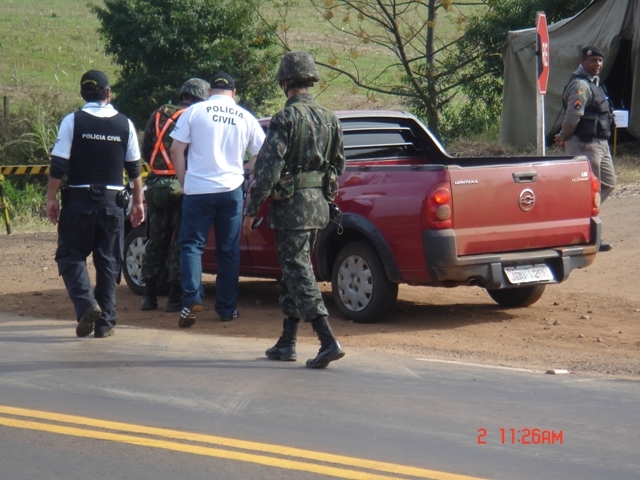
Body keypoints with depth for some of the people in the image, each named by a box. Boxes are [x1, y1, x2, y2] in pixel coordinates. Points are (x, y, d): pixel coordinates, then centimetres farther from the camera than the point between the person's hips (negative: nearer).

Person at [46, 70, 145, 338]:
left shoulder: (73, 122, -4)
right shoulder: (124, 125, 3)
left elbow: (59, 165, -8)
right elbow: (134, 168, 8)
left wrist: (51, 198, 0)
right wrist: (138, 202, 17)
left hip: (79, 200, -2)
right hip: (112, 202, 2)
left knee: (71, 256, 7)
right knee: (108, 261, 9)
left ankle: (86, 304, -15)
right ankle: (105, 322, 8)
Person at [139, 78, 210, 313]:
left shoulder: (158, 115, 10)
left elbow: (145, 152, 12)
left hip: (156, 185, 4)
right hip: (182, 186, -4)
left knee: (155, 241, 12)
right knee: (180, 242, 1)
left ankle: (149, 295, 13)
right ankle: (175, 297, -1)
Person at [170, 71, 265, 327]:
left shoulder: (195, 111, -1)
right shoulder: (245, 117, 5)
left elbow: (176, 150, -3)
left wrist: (183, 181, 7)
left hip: (198, 189, -2)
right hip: (231, 189, 2)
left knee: (191, 244, 4)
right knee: (229, 249, 10)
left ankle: (192, 299, -13)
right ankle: (226, 308, 12)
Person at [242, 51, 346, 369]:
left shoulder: (286, 119, -14)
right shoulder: (329, 119, 9)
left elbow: (268, 168, -16)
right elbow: (338, 166, 17)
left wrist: (251, 211, -12)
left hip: (292, 206, -8)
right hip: (319, 206, 8)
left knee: (299, 274, -7)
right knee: (293, 273, 17)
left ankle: (329, 342, -17)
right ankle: (286, 343, 22)